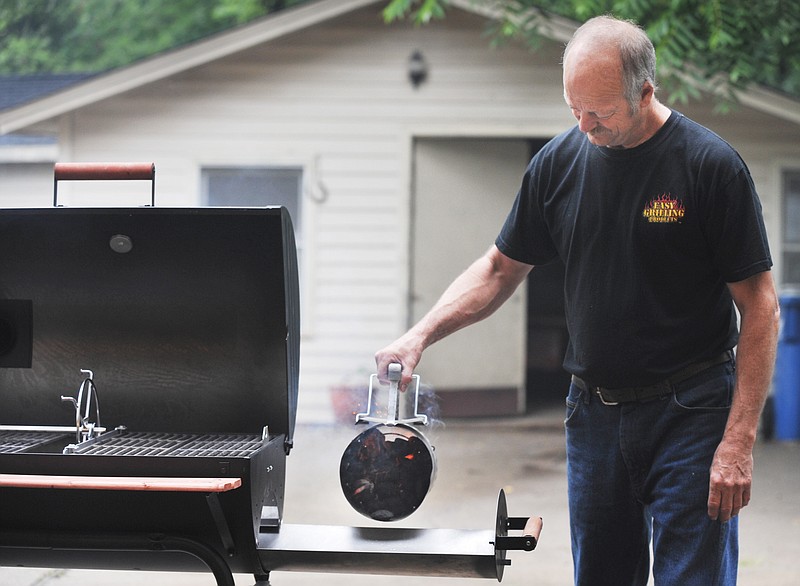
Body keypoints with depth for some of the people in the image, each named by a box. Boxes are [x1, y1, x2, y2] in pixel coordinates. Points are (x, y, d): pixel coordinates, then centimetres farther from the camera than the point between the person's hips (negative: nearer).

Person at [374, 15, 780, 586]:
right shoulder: (559, 161, 3)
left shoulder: (711, 164, -11)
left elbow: (758, 305, -10)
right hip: (595, 411, 5)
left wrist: (739, 441, -15)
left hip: (691, 414, -5)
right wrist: (420, 335, -1)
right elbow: (500, 269, 14)